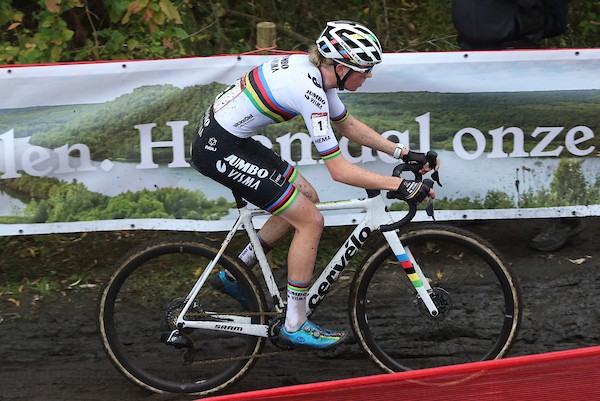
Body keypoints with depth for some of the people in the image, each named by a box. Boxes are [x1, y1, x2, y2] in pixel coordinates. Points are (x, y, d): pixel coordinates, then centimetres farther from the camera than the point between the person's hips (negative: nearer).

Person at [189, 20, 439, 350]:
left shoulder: (313, 70, 3)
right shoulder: (309, 91, -24)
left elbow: (348, 125, 18)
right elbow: (339, 170, -22)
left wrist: (403, 153, 14)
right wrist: (400, 186, -20)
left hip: (229, 137, 10)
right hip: (219, 149, -10)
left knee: (306, 197, 18)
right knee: (310, 220, -6)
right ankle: (294, 327, 3)